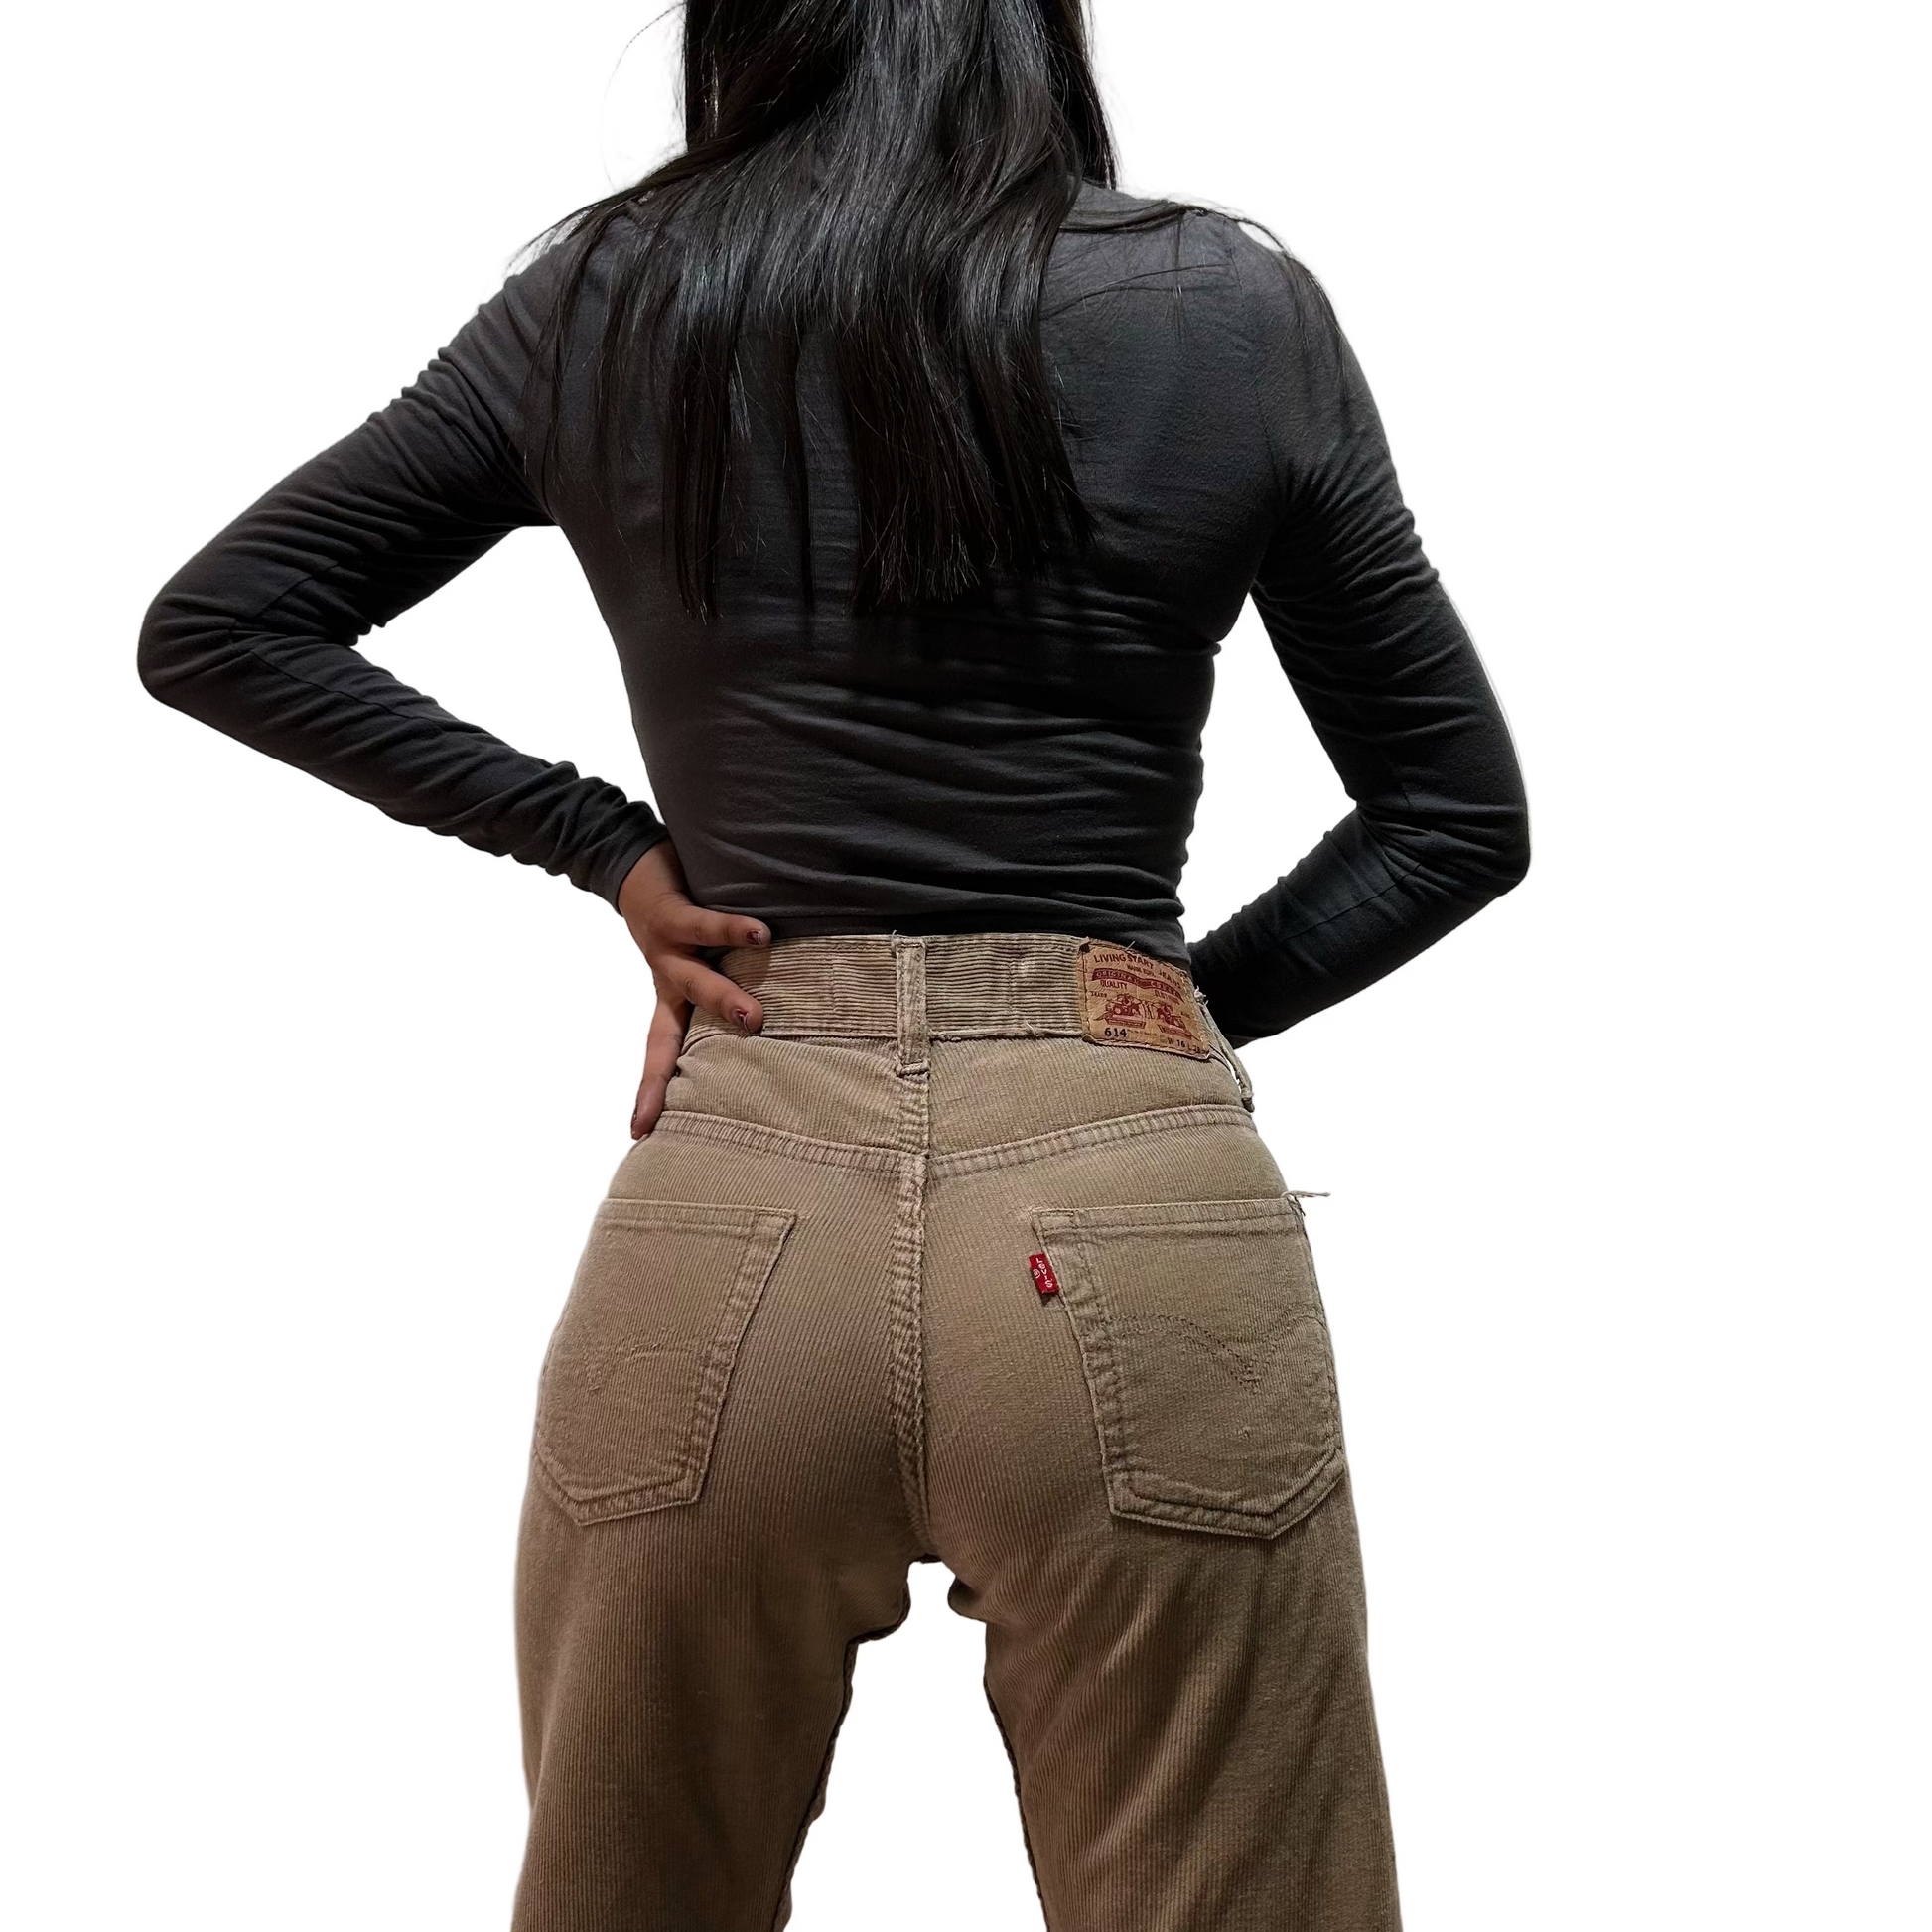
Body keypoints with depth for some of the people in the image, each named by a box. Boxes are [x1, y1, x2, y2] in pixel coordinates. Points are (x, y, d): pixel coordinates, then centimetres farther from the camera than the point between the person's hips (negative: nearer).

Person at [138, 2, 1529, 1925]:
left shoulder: (595, 304, 6)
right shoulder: (1234, 313, 3)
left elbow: (208, 631, 14)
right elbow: (1458, 814, 9)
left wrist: (606, 845, 9)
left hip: (725, 1207, 2)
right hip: (1132, 1223, -1)